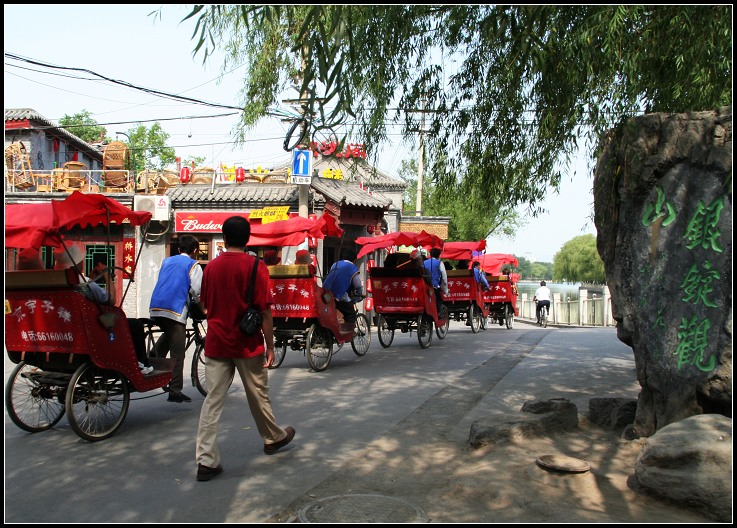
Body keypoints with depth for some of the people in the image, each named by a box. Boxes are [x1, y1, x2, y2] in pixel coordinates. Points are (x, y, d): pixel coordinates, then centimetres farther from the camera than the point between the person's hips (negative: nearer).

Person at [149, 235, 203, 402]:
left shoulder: (167, 261, 21)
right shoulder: (193, 265, 4)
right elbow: (197, 291, -4)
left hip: (155, 308, 6)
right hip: (175, 309, -6)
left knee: (168, 335, 33)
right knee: (177, 353, -1)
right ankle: (175, 390, -1)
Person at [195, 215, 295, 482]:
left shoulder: (211, 267, 3)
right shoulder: (256, 267, -10)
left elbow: (206, 305, 13)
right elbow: (265, 310, -11)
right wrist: (270, 346, -4)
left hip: (216, 343, 3)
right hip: (248, 345, -3)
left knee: (212, 401, 2)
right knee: (258, 396, 15)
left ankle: (206, 461, -1)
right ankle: (273, 438, 36)